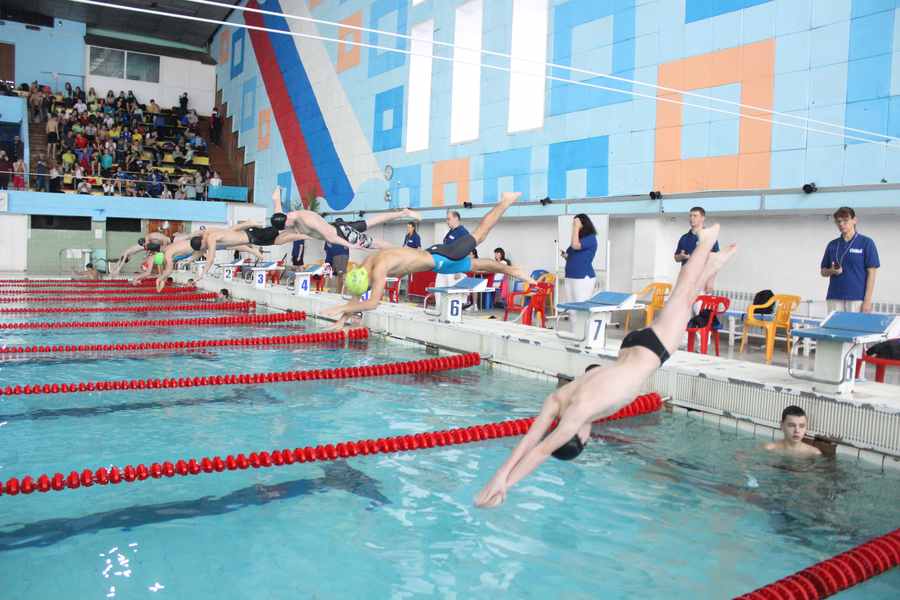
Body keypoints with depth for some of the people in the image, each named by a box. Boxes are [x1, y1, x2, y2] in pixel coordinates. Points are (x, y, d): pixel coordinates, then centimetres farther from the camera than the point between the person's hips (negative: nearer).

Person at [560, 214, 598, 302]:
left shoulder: (591, 238, -5)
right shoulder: (578, 238, 18)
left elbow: (575, 246, -22)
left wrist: (576, 228, -13)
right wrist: (565, 256, 2)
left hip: (584, 278, -8)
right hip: (570, 277, 8)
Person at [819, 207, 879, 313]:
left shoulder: (866, 243, -1)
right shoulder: (832, 245, 11)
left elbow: (871, 273, -4)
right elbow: (823, 272, 16)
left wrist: (867, 300, -10)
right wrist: (832, 271, -8)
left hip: (857, 299, -4)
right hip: (834, 299, 4)